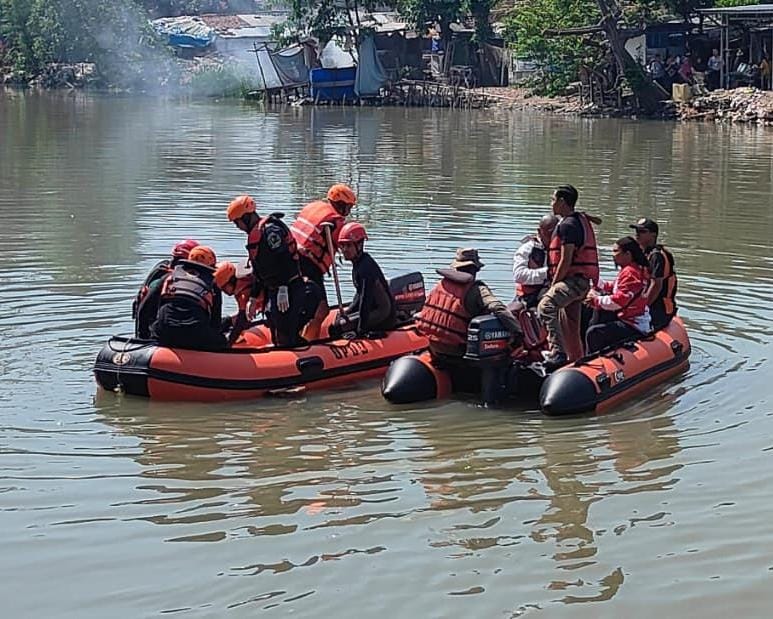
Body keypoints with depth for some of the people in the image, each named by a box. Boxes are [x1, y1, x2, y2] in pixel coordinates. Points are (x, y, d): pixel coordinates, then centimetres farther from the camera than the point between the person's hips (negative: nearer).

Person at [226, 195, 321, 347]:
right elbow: (258, 271, 25)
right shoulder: (255, 234, 19)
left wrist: (282, 290, -27)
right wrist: (253, 299, 26)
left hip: (289, 290, -11)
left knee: (285, 336, -13)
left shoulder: (270, 229, -13)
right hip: (273, 292, 11)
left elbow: (283, 260, -23)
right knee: (277, 336, 14)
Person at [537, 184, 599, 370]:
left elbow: (566, 260, -18)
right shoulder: (581, 220, 21)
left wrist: (553, 285, -13)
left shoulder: (568, 225, -12)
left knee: (545, 307, -29)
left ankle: (558, 353, -39)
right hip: (581, 281, 11)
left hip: (574, 280, -11)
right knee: (571, 327, 17)